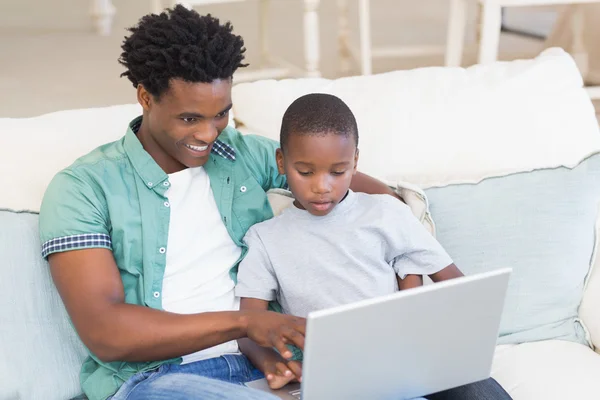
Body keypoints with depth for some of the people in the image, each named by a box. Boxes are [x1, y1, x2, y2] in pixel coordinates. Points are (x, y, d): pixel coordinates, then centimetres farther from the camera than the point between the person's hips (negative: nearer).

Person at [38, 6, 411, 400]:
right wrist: (243, 321, -17)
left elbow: (356, 185, 23)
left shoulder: (247, 155, 13)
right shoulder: (83, 188, -2)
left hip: (264, 365, 3)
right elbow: (105, 333, -12)